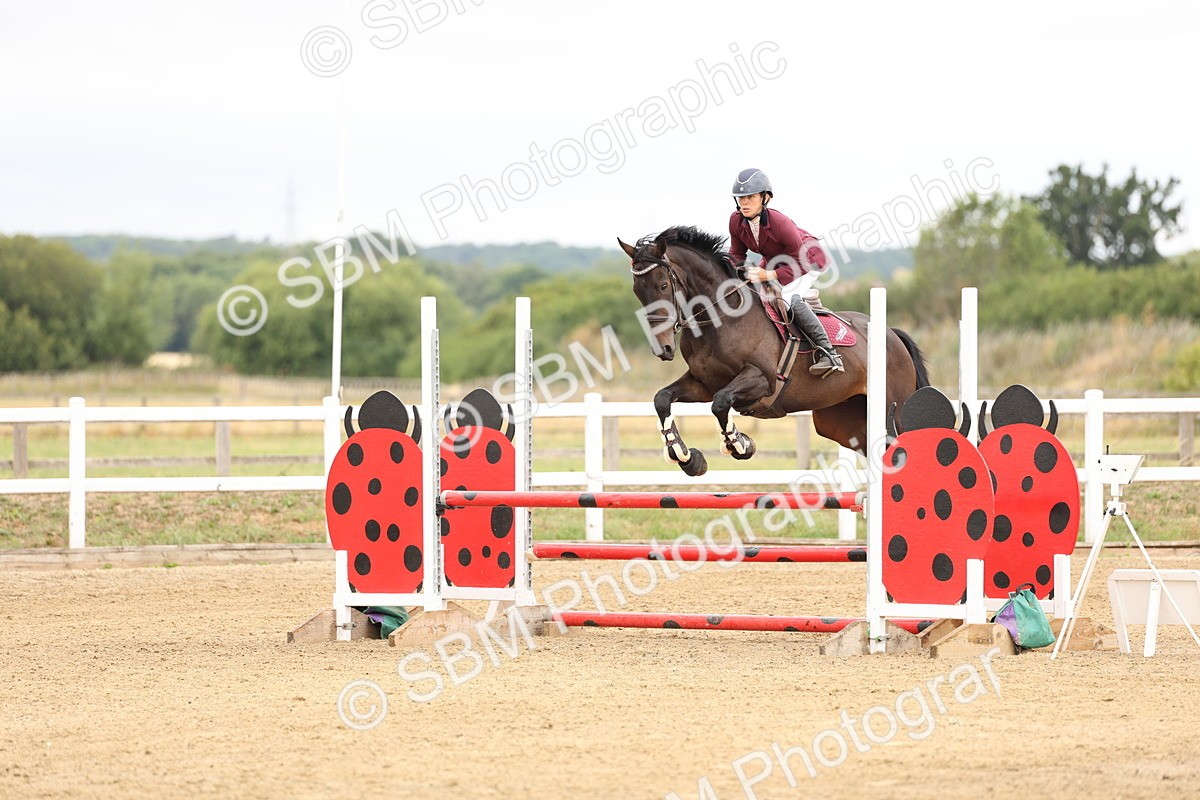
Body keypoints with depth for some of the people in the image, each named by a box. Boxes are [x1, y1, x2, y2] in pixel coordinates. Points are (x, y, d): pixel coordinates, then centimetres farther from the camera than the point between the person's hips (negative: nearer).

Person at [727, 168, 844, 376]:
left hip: (808, 259, -8)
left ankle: (829, 353, -29)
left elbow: (800, 263, -32)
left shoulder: (780, 223, -36)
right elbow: (737, 254, -1)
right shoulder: (736, 221, -18)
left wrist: (769, 275, -43)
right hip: (773, 261, 8)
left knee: (788, 297, -31)